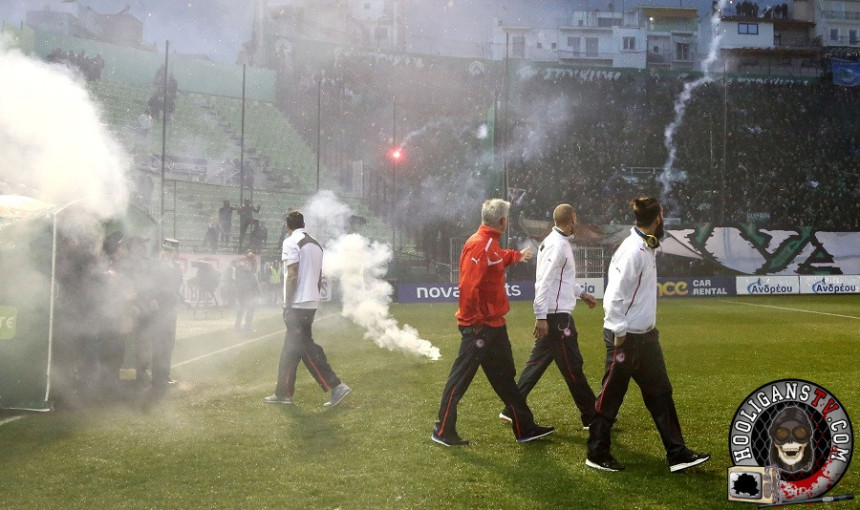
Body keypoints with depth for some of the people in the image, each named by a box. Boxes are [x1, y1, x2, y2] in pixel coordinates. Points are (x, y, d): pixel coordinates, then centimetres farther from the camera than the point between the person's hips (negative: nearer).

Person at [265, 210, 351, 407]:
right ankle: (283, 392, 16)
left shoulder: (291, 242, -10)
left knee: (307, 348, -5)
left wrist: (287, 305, -13)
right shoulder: (315, 244, 14)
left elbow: (292, 276, -17)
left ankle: (336, 386, -7)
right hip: (311, 302, 8)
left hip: (298, 304, -8)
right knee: (290, 349, 13)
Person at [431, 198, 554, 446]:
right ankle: (443, 431, 8)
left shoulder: (491, 244, 12)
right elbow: (468, 286, -25)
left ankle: (524, 428, 25)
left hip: (494, 323, 11)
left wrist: (516, 255, 53)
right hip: (479, 325, -11)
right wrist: (475, 321, -23)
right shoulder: (479, 245, -20)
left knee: (505, 377, 16)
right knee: (461, 378, -1)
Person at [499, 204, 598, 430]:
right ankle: (591, 417, 9)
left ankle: (511, 409, 16)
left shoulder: (558, 242, 14)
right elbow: (544, 282, -23)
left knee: (537, 362, 13)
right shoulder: (558, 245, -17)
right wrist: (541, 316, -25)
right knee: (572, 366, -1)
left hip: (552, 315, 10)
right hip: (556, 316, -10)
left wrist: (582, 293, 33)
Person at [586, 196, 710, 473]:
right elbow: (614, 295, -22)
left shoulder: (648, 248, 9)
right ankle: (597, 454, 17)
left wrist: (649, 327, 13)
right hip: (626, 337, -10)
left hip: (646, 336, 10)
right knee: (611, 397, 3)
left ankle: (677, 453, 19)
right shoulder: (631, 250, -20)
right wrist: (619, 334, -18)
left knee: (660, 393, 12)